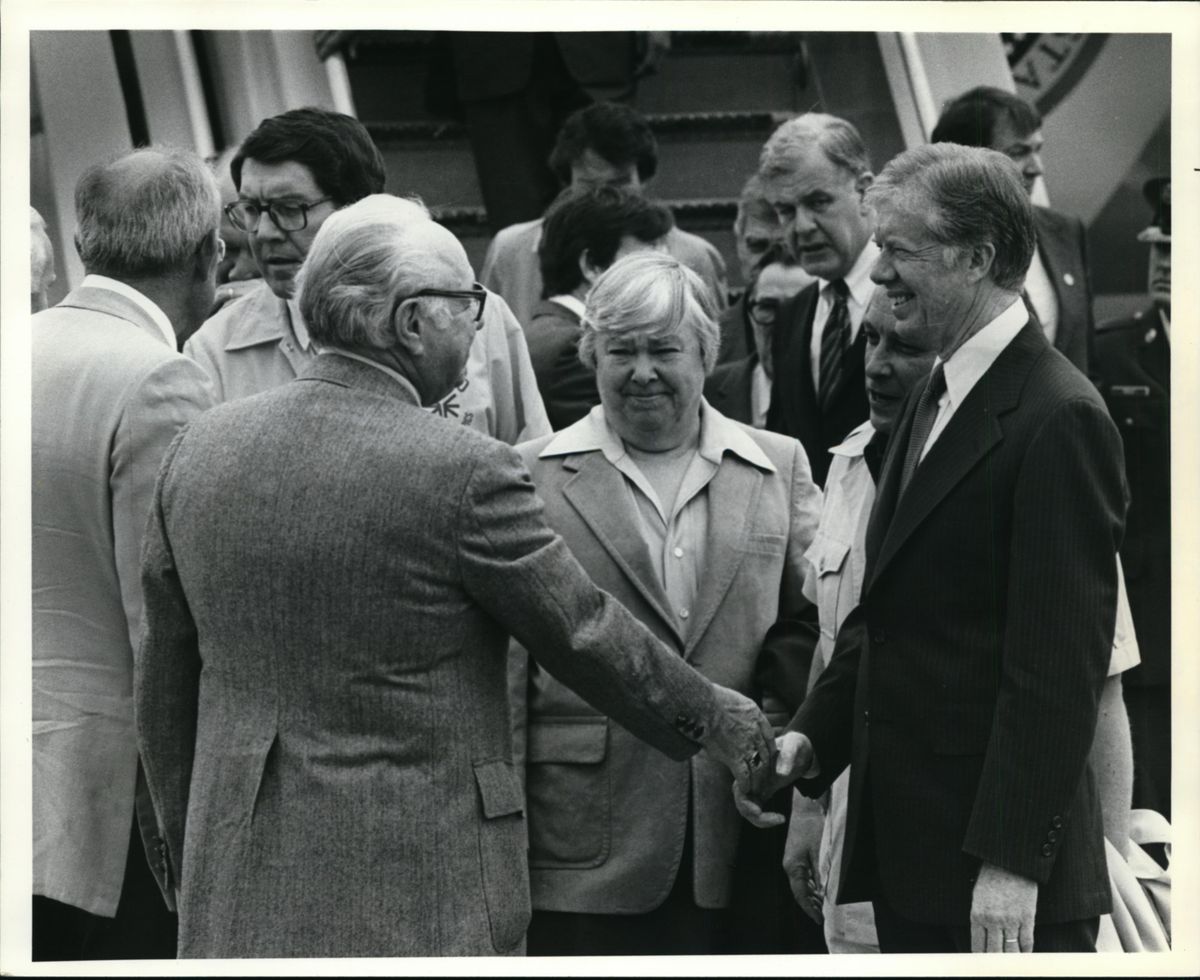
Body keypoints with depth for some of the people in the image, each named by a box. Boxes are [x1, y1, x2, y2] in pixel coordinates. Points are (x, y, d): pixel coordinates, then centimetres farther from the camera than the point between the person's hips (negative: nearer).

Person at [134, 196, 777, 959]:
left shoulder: (200, 450, 4)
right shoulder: (465, 473, -13)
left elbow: (164, 683, 12)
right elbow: (587, 637, -3)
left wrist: (184, 840, 23)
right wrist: (720, 723, 14)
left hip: (239, 892, 6)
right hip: (420, 897, -5)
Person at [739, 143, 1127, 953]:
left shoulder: (1057, 420, -15)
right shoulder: (936, 401, 14)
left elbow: (1059, 665, -19)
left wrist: (1013, 862, -21)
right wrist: (814, 735, 7)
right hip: (911, 855, 9)